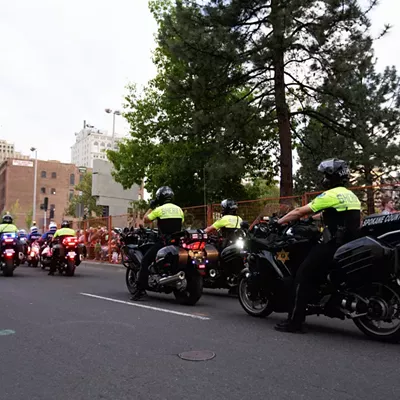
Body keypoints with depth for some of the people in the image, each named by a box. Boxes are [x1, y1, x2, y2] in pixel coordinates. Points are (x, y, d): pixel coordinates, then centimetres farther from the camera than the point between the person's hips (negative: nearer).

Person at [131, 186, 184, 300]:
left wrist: (151, 207, 14)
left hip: (163, 242, -5)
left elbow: (146, 220, 4)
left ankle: (140, 289, -10)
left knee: (145, 261, -1)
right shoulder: (179, 209, 10)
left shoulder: (159, 209, -4)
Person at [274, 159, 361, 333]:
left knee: (303, 276, -5)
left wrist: (277, 222, 3)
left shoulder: (330, 195, -9)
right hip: (349, 245, 9)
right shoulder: (352, 196, 18)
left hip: (333, 245, -9)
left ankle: (294, 321, -6)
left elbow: (299, 212, -7)